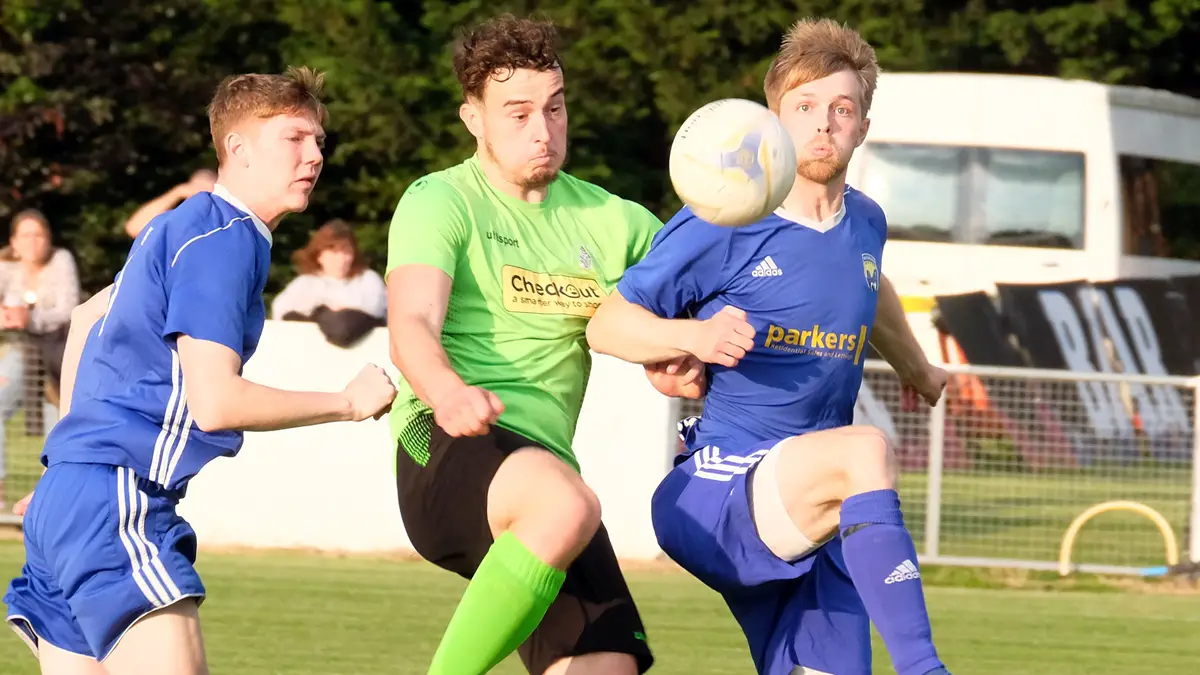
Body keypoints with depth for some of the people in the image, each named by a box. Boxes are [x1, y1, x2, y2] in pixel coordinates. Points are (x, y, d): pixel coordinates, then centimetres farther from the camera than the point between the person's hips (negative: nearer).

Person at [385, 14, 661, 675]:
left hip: (546, 465, 6)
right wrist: (447, 393, -38)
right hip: (448, 450, -6)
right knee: (567, 506, -39)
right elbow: (412, 327, -14)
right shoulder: (439, 202, 1)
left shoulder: (609, 220, 19)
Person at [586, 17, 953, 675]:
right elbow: (606, 325, -2)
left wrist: (916, 368, 53)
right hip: (711, 496, -7)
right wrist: (694, 337, -20)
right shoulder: (719, 227, -6)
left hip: (818, 519, 7)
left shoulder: (865, 224, 12)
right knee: (865, 450, -34)